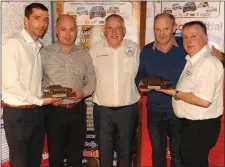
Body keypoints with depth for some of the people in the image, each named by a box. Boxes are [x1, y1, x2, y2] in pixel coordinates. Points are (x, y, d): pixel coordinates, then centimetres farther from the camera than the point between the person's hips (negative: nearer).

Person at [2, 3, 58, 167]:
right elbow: (10, 84, -20)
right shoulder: (13, 43, -14)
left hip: (38, 112, 7)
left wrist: (48, 96, 2)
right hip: (18, 113, -7)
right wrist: (40, 101, -14)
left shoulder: (38, 46, 10)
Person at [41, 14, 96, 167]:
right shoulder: (44, 53, -3)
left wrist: (83, 92, -12)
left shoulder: (84, 54, 5)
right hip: (54, 110, -2)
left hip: (78, 110, 2)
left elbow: (91, 81, 7)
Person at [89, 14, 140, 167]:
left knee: (126, 151, 15)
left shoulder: (135, 49, 0)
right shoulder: (94, 51, 0)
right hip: (102, 110, 0)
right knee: (104, 152, 15)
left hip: (128, 109, 0)